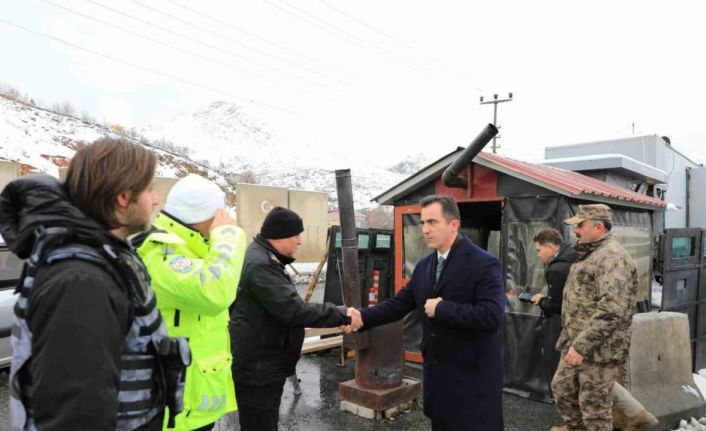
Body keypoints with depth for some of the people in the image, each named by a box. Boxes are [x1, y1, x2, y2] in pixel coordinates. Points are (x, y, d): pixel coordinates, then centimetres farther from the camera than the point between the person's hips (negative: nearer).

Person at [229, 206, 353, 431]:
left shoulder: (263, 259, 12)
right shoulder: (260, 264, -23)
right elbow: (292, 310, -29)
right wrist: (341, 314, -23)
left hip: (262, 364, 11)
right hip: (257, 368, -11)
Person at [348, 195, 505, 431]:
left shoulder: (485, 264, -16)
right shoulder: (424, 265, 7)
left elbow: (492, 316, -26)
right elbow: (400, 303, 7)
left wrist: (441, 309, -22)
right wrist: (363, 317, -7)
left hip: (472, 376, -7)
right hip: (437, 372, 7)